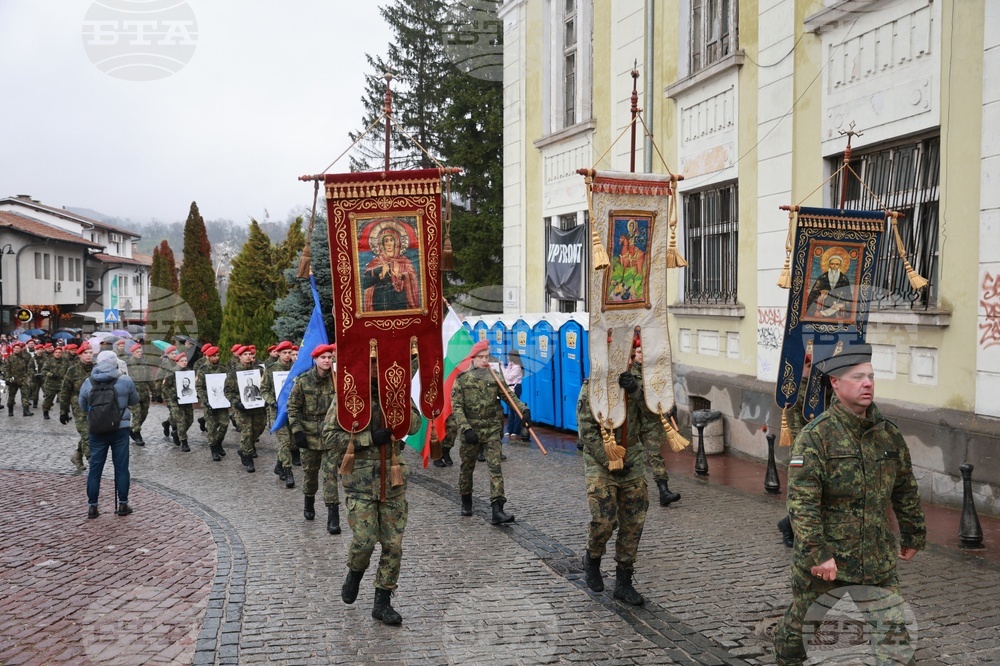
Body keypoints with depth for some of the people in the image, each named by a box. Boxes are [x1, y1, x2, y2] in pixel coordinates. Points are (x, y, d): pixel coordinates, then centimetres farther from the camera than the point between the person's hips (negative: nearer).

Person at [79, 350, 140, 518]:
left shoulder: (88, 383, -3)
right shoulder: (125, 381, -7)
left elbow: (82, 406, 9)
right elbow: (134, 400, 7)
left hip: (97, 430, 1)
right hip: (120, 429, -1)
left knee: (95, 468, 9)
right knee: (121, 466, 7)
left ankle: (92, 506, 13)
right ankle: (123, 504, 13)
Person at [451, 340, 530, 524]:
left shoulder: (495, 377, 4)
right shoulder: (462, 379, -3)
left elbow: (509, 396, 0)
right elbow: (456, 406, -9)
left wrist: (524, 410, -18)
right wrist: (466, 429, -19)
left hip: (492, 430, 1)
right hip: (471, 430, -1)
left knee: (495, 467, -9)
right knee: (467, 467, 13)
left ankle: (497, 510, -14)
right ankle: (466, 501, 35)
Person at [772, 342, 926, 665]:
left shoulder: (888, 433, 4)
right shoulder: (814, 436, -15)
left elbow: (906, 490, 17)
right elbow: (801, 502, -20)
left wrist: (913, 536, 21)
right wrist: (817, 554, -24)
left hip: (878, 562, 4)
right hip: (823, 561, -4)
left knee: (893, 630, 0)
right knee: (802, 623, 14)